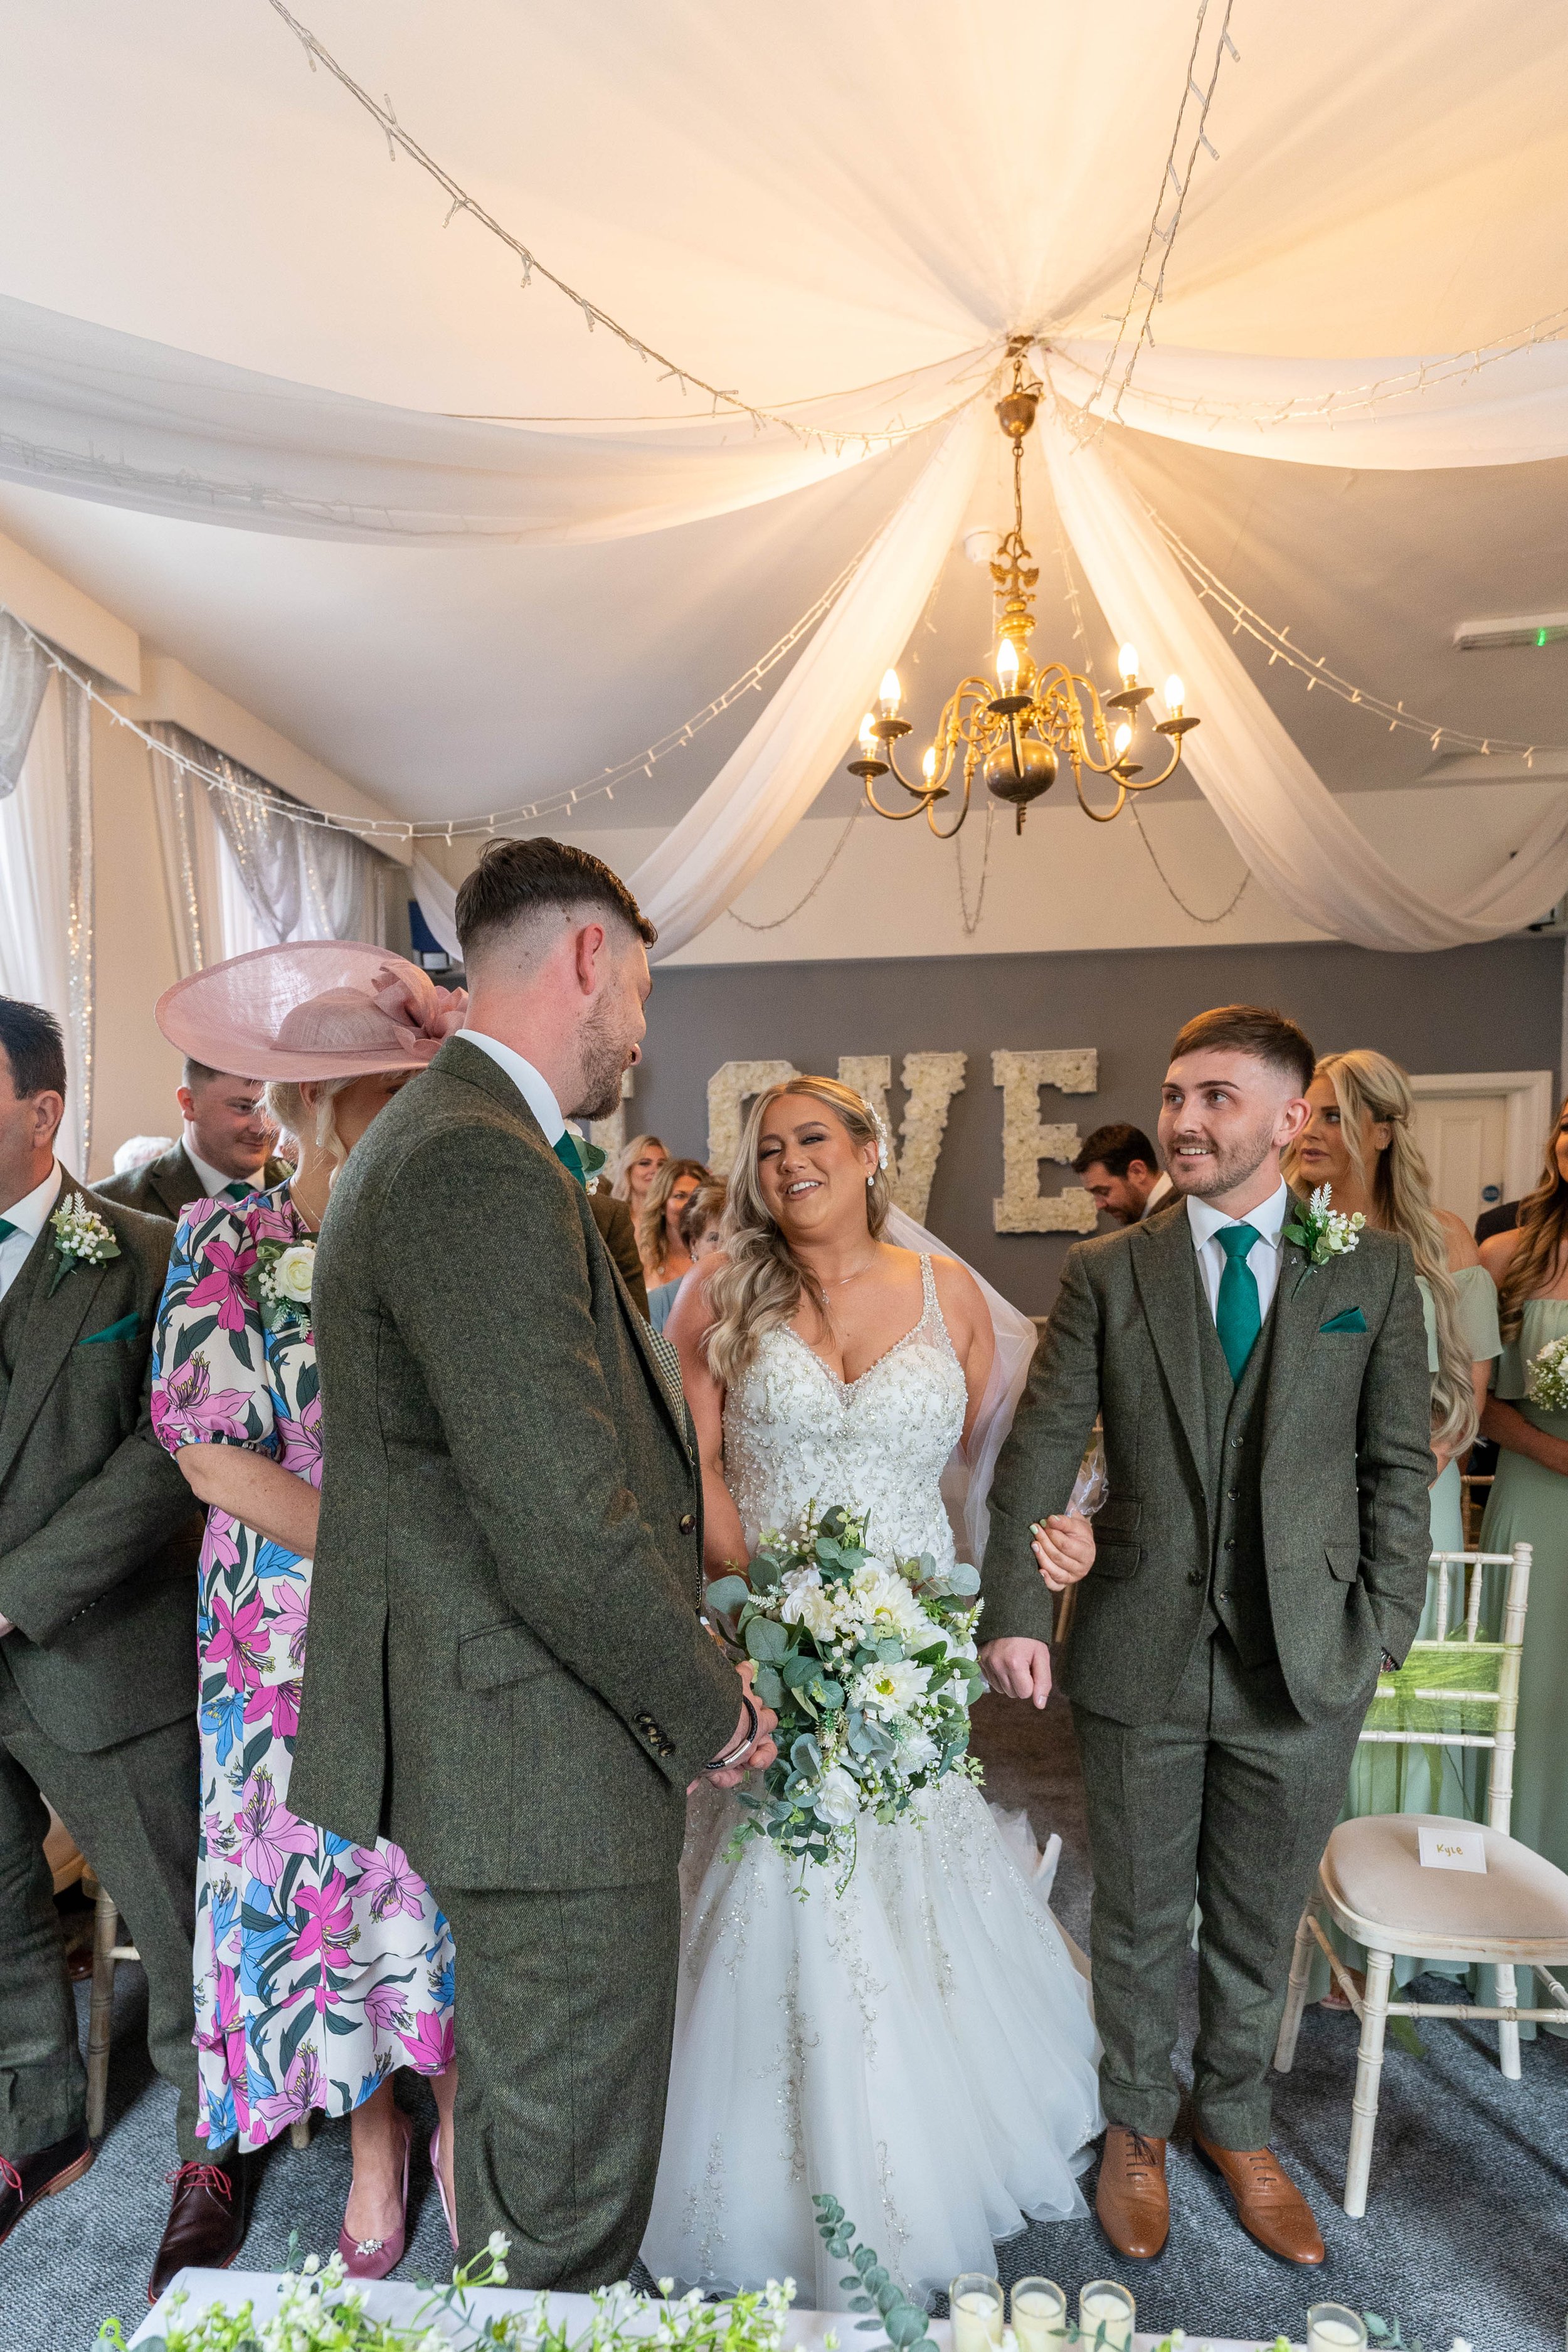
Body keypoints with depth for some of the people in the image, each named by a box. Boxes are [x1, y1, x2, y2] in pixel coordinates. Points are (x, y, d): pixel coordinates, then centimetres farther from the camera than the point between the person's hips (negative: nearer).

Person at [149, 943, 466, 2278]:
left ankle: (452, 2117, 38)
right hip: (301, 1645, -1)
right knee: (325, 1880, 14)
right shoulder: (228, 1244, -6)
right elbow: (215, 1458, -11)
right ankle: (374, 2158, 40)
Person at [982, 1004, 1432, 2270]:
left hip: (1305, 1666, 1)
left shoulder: (1373, 1268, -1)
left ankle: (1237, 2127, 46)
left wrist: (1382, 1633, -4)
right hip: (1142, 1656, 0)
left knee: (1259, 1927, 20)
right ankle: (1138, 2128, 44)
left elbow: (1400, 1467, 0)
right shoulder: (1107, 1272, -3)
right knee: (1140, 1919, 18)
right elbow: (1039, 1452, -5)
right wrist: (1015, 1611, -12)